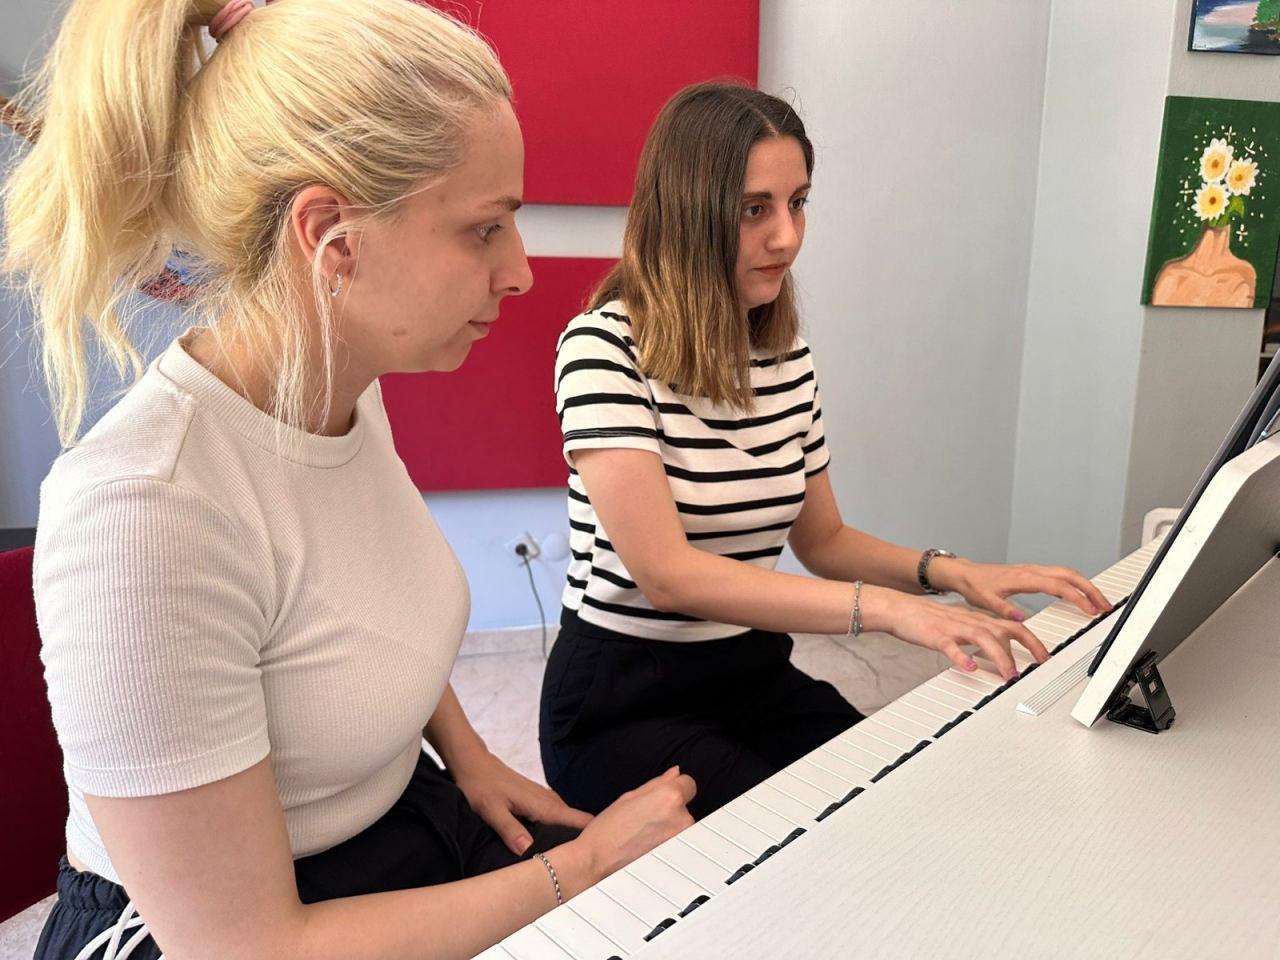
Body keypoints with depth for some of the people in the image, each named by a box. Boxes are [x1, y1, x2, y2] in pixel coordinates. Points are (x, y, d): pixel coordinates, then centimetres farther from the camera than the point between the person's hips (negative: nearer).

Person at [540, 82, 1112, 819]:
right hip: (628, 702, -5)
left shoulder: (789, 357, 3)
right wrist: (888, 607, -34)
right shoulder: (606, 346, -17)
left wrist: (949, 571, -6)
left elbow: (822, 540, 11)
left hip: (761, 677, 6)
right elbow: (667, 573, -27)